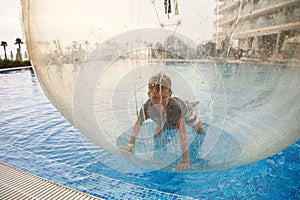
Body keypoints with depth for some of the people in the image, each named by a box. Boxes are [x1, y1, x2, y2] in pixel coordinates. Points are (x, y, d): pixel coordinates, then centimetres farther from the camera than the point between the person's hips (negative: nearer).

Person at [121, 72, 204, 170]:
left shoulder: (174, 107, -53)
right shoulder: (147, 107, -40)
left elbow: (183, 135, -51)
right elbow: (137, 123, -22)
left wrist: (185, 161, -50)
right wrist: (131, 145, -22)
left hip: (184, 112, -2)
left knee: (200, 130, 23)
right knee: (157, 135, 20)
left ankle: (191, 106, 46)